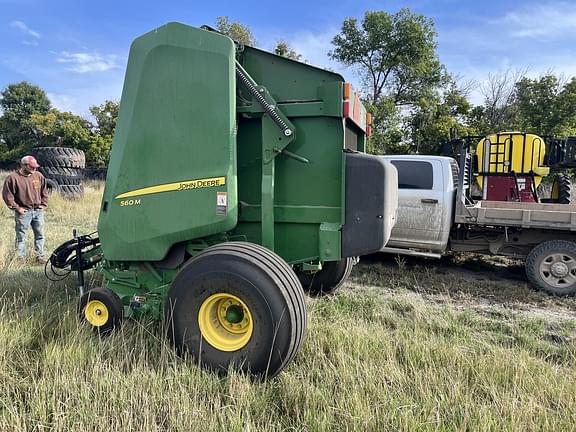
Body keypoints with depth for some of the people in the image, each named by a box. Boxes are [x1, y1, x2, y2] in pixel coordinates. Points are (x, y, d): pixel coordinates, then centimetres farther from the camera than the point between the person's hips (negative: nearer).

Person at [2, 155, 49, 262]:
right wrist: (16, 208, -8)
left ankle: (40, 256, 21)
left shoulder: (39, 176, 5)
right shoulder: (13, 178, -9)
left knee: (40, 235, 10)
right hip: (23, 212, -4)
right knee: (21, 236, 4)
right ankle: (21, 258, 14)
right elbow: (7, 195, -6)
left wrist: (43, 204, 8)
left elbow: (44, 192, 16)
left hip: (38, 211, 4)